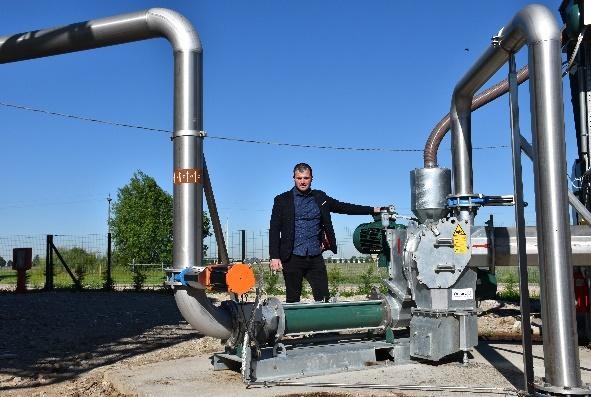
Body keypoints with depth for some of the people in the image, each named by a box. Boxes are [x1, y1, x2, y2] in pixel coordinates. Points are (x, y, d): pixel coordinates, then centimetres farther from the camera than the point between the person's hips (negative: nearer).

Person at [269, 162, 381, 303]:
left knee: (323, 299, 0)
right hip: (293, 258, -3)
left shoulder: (319, 197, 11)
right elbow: (274, 230, -1)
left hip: (316, 258, 3)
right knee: (292, 301, 4)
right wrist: (274, 257, -9)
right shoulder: (282, 200, 1)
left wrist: (373, 210, 11)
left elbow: (343, 207, 16)